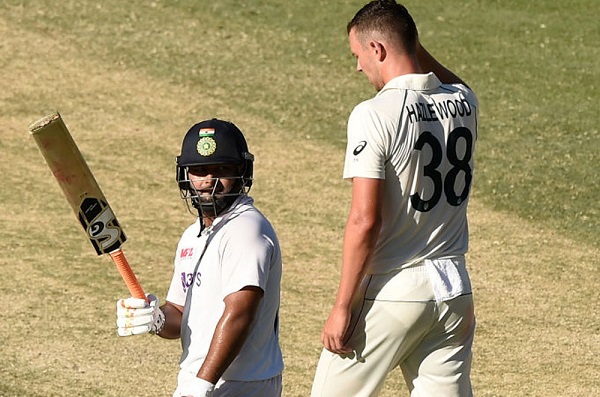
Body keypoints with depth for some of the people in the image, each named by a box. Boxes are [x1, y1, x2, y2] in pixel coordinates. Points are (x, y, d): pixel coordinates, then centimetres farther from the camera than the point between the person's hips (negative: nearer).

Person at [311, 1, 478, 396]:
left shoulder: (374, 115, -15)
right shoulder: (464, 103, 4)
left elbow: (365, 221, -19)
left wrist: (342, 307, -14)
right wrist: (411, 44, 22)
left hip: (391, 292, -6)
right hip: (453, 289, 6)